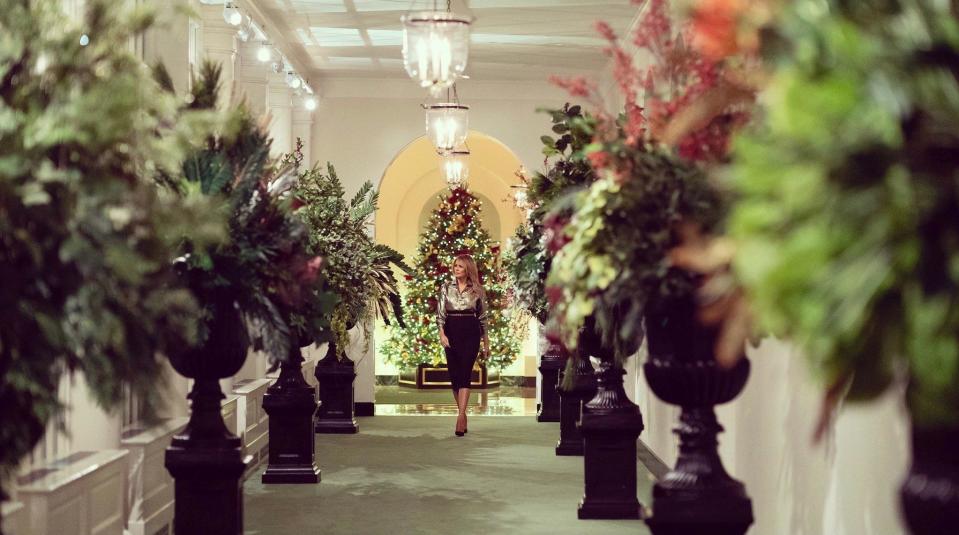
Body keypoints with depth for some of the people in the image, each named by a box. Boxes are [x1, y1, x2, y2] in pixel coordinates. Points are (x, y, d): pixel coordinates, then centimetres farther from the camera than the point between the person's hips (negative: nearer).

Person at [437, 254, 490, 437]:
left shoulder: (478, 290, 5)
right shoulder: (446, 288, 8)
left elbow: (483, 317, 10)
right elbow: (440, 313, 3)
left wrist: (486, 342, 11)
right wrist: (442, 333, -13)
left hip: (471, 334, -2)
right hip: (451, 332, 2)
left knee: (464, 374, -13)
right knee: (454, 375, 3)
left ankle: (461, 415, -23)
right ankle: (462, 415, 13)